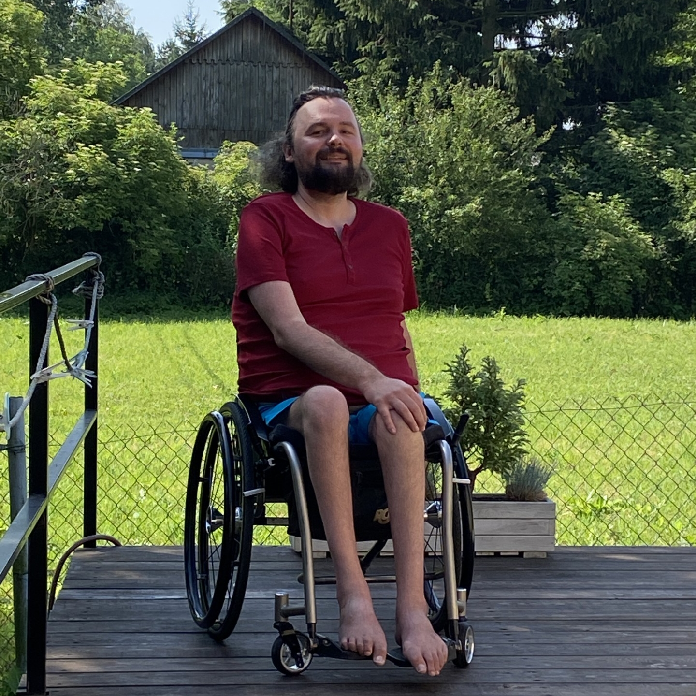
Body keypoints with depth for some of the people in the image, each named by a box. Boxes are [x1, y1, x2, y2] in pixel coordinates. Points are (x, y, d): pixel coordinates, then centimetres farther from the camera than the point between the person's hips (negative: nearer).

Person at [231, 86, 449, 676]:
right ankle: (352, 592, -39)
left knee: (401, 421, -34)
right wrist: (370, 381, -24)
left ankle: (412, 605, -41)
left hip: (381, 403, 3)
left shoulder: (389, 227, 19)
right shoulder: (266, 219, 3)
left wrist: (410, 399, 6)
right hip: (292, 407, -3)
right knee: (327, 402, -39)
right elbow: (288, 329, -10)